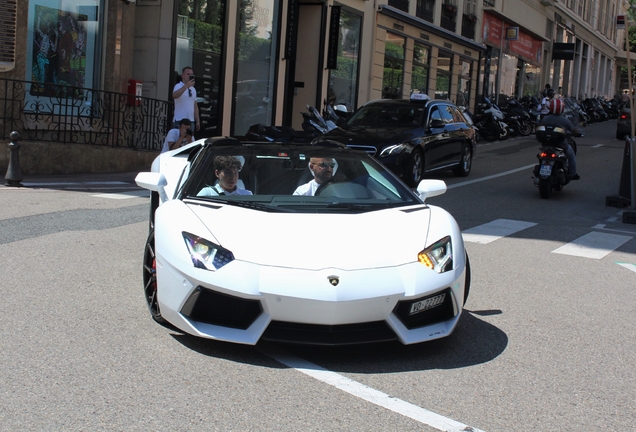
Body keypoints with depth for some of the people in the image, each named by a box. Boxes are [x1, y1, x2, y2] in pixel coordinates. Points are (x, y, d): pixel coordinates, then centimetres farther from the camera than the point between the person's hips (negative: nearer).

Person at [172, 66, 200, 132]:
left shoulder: (193, 89, 16)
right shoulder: (178, 86, -4)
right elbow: (174, 96, -27)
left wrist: (197, 121, 14)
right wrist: (186, 86, -30)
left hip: (191, 121, 7)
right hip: (179, 121, -6)